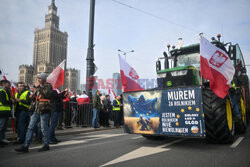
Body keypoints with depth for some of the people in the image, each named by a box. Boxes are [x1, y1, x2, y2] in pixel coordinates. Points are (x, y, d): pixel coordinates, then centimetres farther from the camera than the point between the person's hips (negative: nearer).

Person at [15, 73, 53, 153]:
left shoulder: (48, 85, -4)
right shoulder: (39, 87, 19)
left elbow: (47, 94, -24)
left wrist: (39, 87, -18)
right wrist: (34, 95, 10)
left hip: (44, 110, -8)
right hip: (37, 110, 8)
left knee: (44, 128, -1)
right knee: (31, 127, 5)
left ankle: (46, 145, 13)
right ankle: (25, 146, 8)